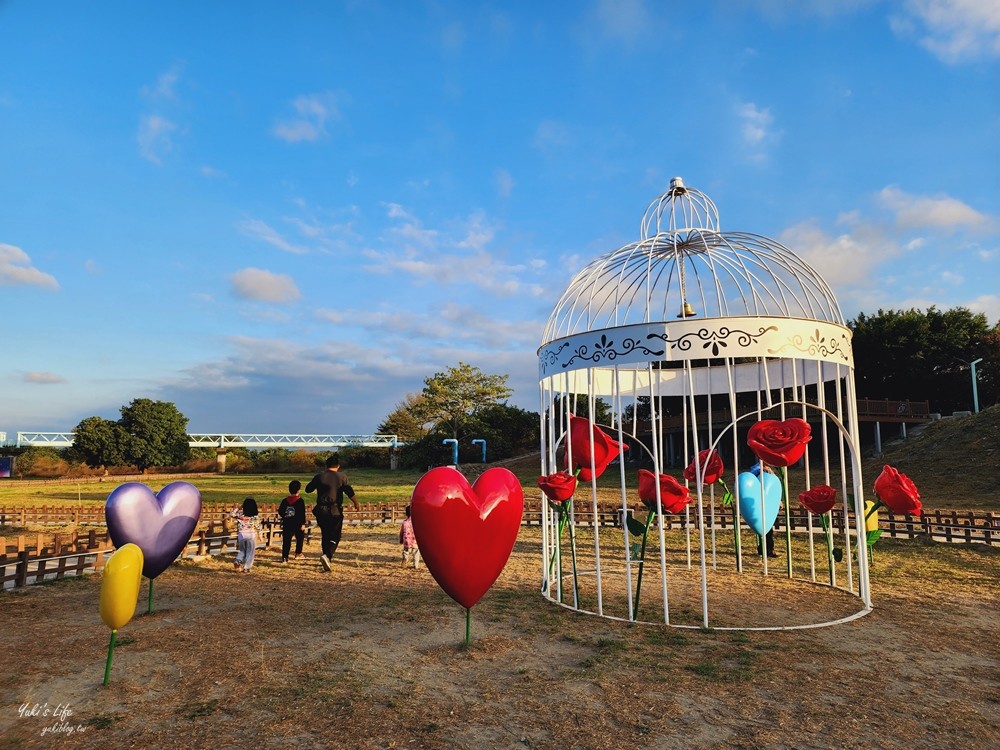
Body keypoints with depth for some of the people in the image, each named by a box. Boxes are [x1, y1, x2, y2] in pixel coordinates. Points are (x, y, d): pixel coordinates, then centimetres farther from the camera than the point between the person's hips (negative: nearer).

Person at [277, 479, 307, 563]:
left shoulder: (285, 501, 3)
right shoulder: (300, 500, -9)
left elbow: (280, 512, 6)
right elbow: (302, 513, -11)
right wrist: (303, 524, -8)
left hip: (287, 524, 3)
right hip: (297, 523, -3)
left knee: (286, 540, 4)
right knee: (299, 538, 17)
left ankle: (284, 557, -1)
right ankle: (298, 554, 21)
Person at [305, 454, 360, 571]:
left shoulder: (319, 476, 3)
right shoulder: (341, 476, -4)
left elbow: (308, 489, 12)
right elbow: (349, 491, -12)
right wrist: (356, 504, -3)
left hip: (320, 511, 3)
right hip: (335, 511, -3)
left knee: (325, 535, 16)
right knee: (335, 536, 3)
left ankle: (327, 558, 17)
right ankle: (327, 555, -20)